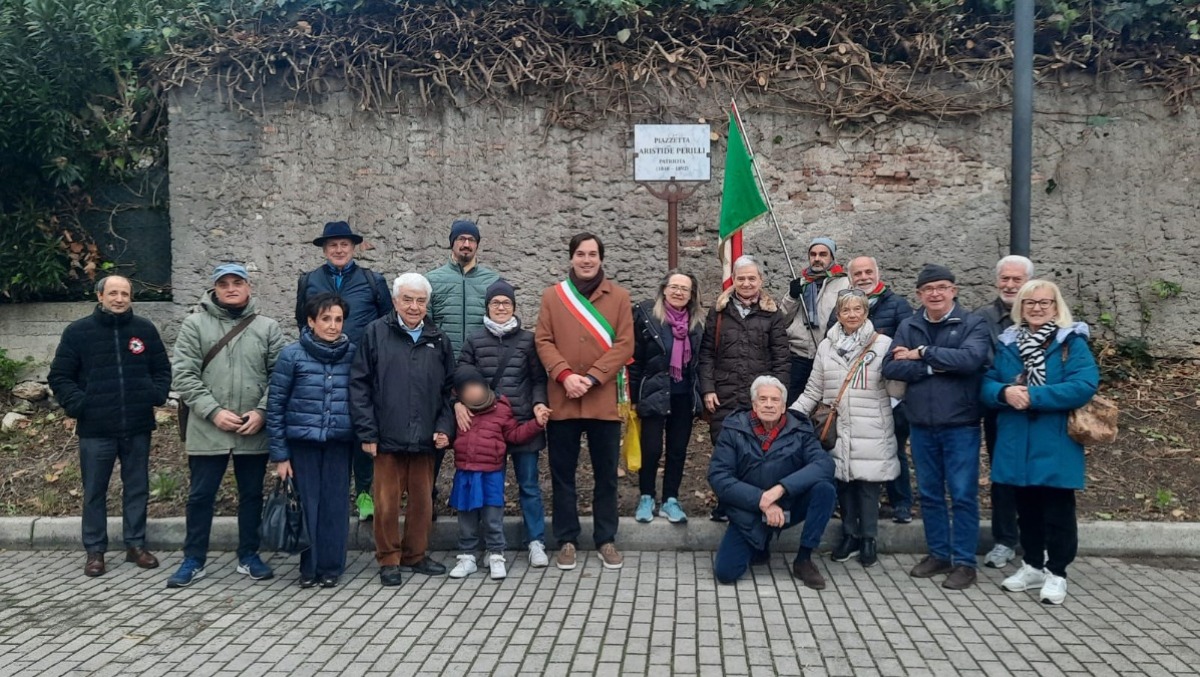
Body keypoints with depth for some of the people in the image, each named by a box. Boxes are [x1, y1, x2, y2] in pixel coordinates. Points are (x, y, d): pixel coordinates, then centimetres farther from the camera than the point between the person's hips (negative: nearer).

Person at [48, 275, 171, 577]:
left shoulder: (145, 329, 6)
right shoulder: (78, 331, 0)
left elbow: (162, 369, 13)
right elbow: (59, 376, 3)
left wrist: (157, 394, -3)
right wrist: (76, 403, -11)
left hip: (138, 427, 2)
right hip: (96, 428, -2)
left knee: (137, 488, 9)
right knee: (95, 491, 6)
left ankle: (136, 544, 21)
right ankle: (95, 550, 17)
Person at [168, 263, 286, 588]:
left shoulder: (268, 327, 3)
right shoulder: (195, 324, 0)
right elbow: (184, 376, -6)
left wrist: (262, 411, -12)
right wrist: (214, 412, -15)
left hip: (255, 432, 1)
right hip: (207, 430, -1)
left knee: (252, 495, 12)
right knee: (200, 496, 8)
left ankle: (249, 556, 26)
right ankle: (193, 560, 21)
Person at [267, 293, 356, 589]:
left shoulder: (352, 354, 2)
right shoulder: (292, 355, -4)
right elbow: (275, 404, -1)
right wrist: (280, 454, -3)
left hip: (339, 443, 1)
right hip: (302, 442, -1)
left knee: (335, 505, 3)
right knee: (307, 504, 3)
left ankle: (331, 566, 16)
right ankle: (309, 567, 16)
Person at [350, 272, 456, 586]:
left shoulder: (438, 340, 10)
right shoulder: (376, 333, -1)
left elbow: (449, 389, 13)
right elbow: (359, 384, -3)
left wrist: (444, 428, 1)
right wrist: (367, 433, -7)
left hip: (425, 439, 3)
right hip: (387, 437, -3)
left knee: (422, 499, 11)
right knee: (387, 501, 4)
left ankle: (416, 555, 27)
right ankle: (389, 559, 19)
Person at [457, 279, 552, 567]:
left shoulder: (528, 340, 3)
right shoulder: (474, 341, 5)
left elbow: (539, 379, 5)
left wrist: (538, 403, -11)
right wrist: (458, 402, -12)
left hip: (523, 423, -1)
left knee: (529, 484, 4)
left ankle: (536, 543, 14)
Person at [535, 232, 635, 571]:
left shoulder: (619, 296, 4)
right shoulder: (552, 295, 7)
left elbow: (624, 344, -3)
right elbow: (543, 341, 1)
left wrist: (592, 378, -14)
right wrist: (565, 375, -15)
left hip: (604, 400, 0)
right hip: (561, 400, 1)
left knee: (606, 473, 8)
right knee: (562, 473, 7)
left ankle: (606, 540, 20)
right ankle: (567, 540, 18)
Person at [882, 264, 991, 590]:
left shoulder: (973, 324, -3)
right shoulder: (908, 327, 7)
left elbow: (970, 358, -23)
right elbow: (890, 368, -5)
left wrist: (923, 353, -14)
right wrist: (936, 367, -15)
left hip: (960, 424, -4)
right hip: (921, 425, 4)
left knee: (963, 495, 1)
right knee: (929, 493, 12)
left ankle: (964, 562, 11)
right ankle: (938, 554, 25)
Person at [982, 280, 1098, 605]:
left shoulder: (1072, 343, -6)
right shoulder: (1006, 343, 8)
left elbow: (1084, 386, -19)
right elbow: (986, 384, 4)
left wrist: (1032, 396, -22)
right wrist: (1005, 393, -18)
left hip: (1055, 446, -4)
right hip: (1016, 444, 4)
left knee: (1057, 511, 3)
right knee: (1026, 509, 15)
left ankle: (1056, 573, 16)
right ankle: (1033, 566, 29)